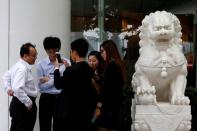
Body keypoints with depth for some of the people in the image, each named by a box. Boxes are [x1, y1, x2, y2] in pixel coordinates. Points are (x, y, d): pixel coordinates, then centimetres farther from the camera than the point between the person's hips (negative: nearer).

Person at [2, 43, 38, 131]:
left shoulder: (19, 65, 12)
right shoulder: (23, 69, -20)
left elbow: (6, 77, 26)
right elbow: (17, 88, -31)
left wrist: (8, 88, 13)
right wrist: (29, 103, -23)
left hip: (18, 103, 11)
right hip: (23, 105, -11)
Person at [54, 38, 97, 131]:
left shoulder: (72, 70, -17)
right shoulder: (89, 70, 5)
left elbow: (58, 85, -6)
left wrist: (57, 68, 9)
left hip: (71, 113, -7)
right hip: (86, 113, 7)